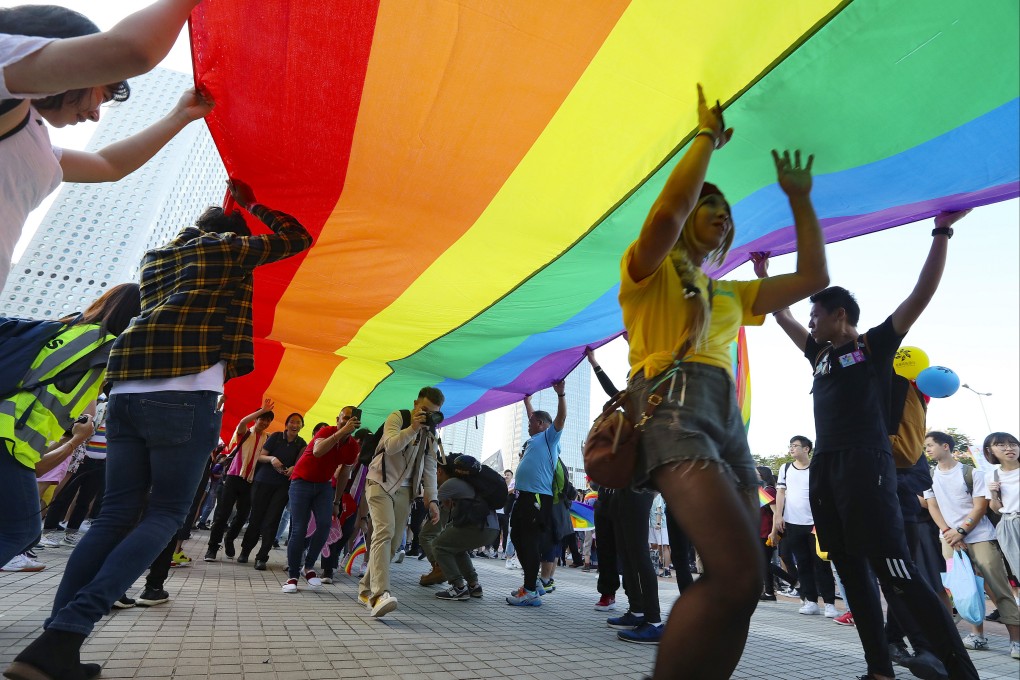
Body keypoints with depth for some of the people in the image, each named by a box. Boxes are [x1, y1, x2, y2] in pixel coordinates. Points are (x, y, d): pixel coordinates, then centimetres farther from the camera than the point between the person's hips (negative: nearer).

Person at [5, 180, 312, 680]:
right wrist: (252, 205, 32)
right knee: (166, 514, 0)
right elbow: (296, 239, 18)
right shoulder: (227, 246, 10)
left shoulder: (155, 257, 27)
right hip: (187, 394, -7)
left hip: (125, 391, 7)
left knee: (117, 513, 9)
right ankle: (64, 635, -12)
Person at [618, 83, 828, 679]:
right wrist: (707, 138, 4)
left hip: (728, 423, 8)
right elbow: (668, 212, -10)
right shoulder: (651, 270, 11)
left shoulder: (730, 294, 30)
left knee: (736, 587, 0)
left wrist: (801, 200, 32)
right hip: (675, 411, -7)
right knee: (739, 574, -24)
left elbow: (815, 278, 29)